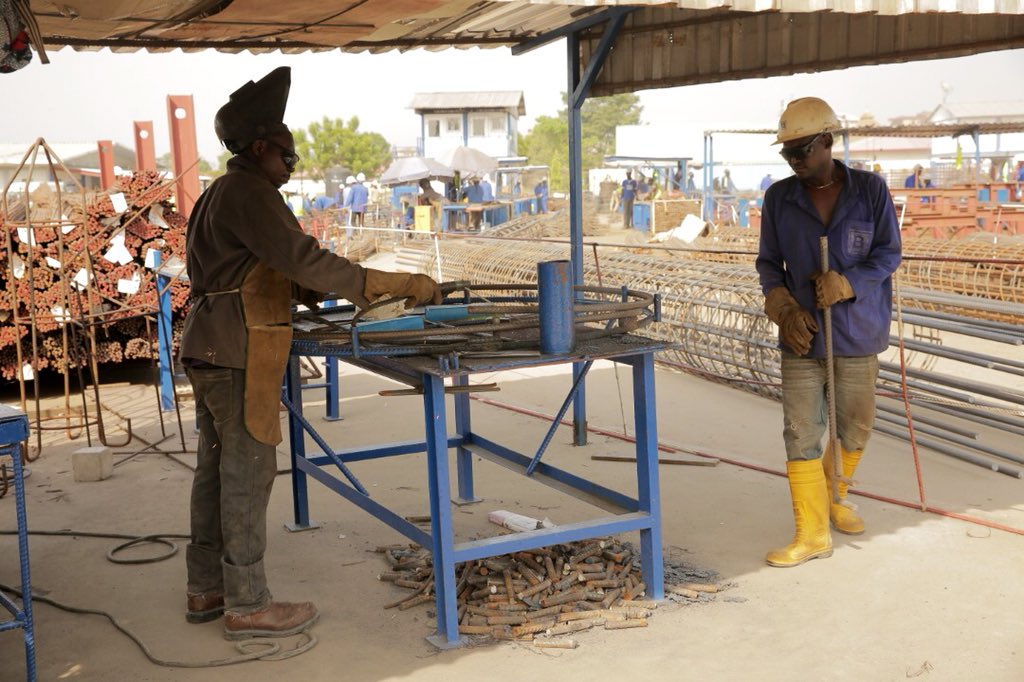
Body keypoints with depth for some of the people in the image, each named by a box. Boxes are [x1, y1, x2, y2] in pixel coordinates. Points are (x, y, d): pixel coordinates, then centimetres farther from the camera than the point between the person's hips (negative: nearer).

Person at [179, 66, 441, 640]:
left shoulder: (222, 195, 19)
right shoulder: (249, 194, -13)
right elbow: (305, 260, -23)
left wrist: (325, 294, 11)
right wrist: (398, 285, -23)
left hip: (214, 350, 11)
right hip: (239, 354, -11)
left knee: (217, 469, 15)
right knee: (248, 472, -5)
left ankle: (206, 589, 24)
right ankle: (248, 606, 2)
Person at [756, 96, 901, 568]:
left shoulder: (870, 190, -3)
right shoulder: (778, 198, 2)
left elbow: (888, 254, -2)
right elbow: (768, 263, 7)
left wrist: (846, 283, -19)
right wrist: (785, 309, -10)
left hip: (856, 331, 0)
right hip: (802, 333, 0)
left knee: (855, 426, 12)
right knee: (801, 432, -4)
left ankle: (834, 495, 40)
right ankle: (812, 533, 3)